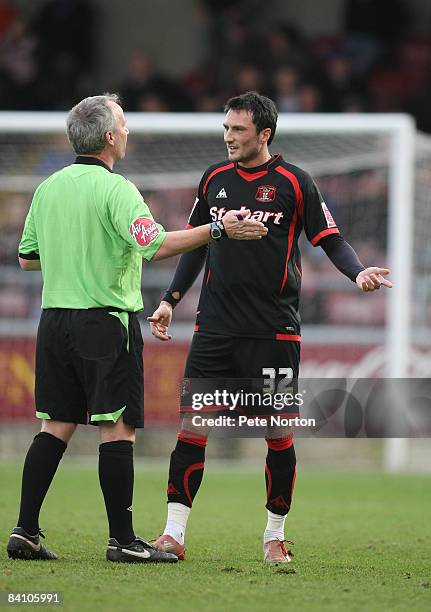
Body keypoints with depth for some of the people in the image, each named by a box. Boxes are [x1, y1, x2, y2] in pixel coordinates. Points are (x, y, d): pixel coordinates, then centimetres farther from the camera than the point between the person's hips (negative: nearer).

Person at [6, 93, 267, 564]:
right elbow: (154, 245, -25)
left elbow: (27, 257, 16)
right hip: (106, 321, -7)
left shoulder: (48, 188, 9)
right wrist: (218, 229, -22)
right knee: (118, 428, -4)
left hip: (55, 321, 7)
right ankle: (122, 539, -5)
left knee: (55, 426, 9)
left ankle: (25, 530, 6)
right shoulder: (115, 189, -13)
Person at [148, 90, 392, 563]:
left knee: (278, 434, 1)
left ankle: (274, 534, 16)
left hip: (273, 331, -3)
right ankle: (174, 533, -2)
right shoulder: (215, 179, 10)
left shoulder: (293, 182, -2)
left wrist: (358, 273, -19)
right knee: (192, 424, -5)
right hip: (214, 328, 3)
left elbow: (330, 240, 0)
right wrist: (170, 300, 16)